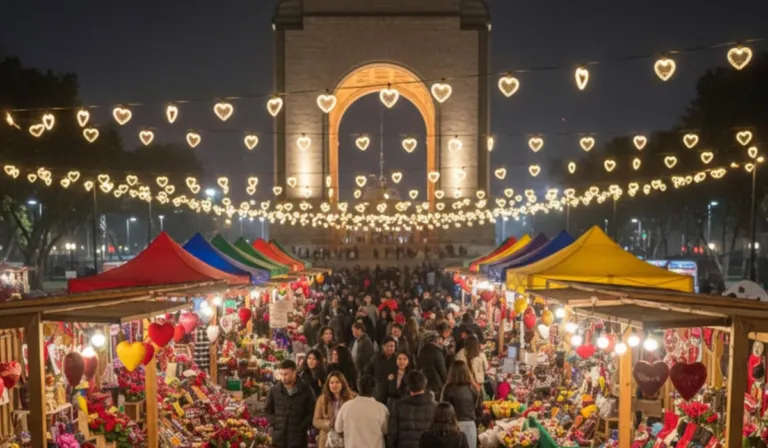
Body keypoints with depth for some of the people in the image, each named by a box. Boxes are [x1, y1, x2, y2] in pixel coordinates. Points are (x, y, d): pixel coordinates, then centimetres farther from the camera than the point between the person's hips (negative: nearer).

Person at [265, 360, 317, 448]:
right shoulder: (274, 390, 5)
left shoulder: (306, 390, -2)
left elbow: (312, 412, 1)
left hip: (298, 438, -2)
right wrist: (274, 423, 1)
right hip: (279, 437, 2)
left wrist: (302, 426, -8)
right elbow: (268, 410, 15)